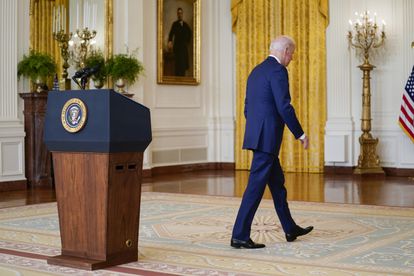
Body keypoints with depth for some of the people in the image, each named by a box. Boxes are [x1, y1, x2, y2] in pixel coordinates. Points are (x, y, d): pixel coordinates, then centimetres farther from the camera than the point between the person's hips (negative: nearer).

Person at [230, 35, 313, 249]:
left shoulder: (256, 71, 18)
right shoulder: (278, 71, -11)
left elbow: (247, 108, 20)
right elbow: (284, 107, -18)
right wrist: (301, 135, -10)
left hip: (256, 135, 10)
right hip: (267, 137, -10)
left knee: (277, 183, 18)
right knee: (256, 186, -7)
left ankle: (290, 229, 29)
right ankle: (240, 236, -4)